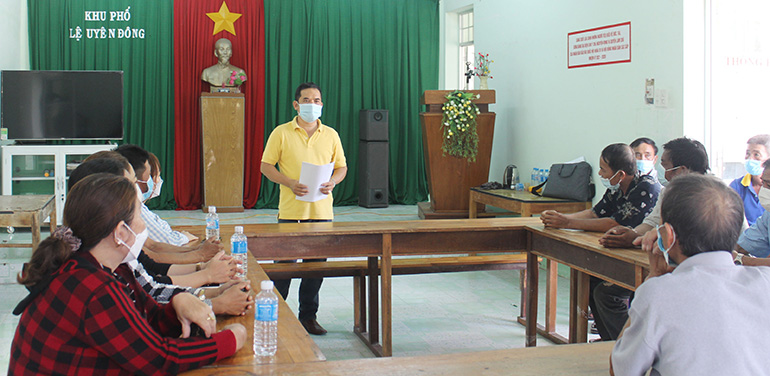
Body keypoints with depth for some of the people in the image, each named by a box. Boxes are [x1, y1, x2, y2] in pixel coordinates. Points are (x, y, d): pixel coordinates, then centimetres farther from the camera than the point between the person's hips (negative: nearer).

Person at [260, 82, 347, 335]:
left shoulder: (331, 135, 9)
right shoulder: (281, 133, 1)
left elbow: (341, 166, 14)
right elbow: (266, 166, 0)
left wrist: (333, 181, -7)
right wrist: (289, 183, -15)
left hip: (322, 210, 3)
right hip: (290, 210, -3)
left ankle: (308, 316, 21)